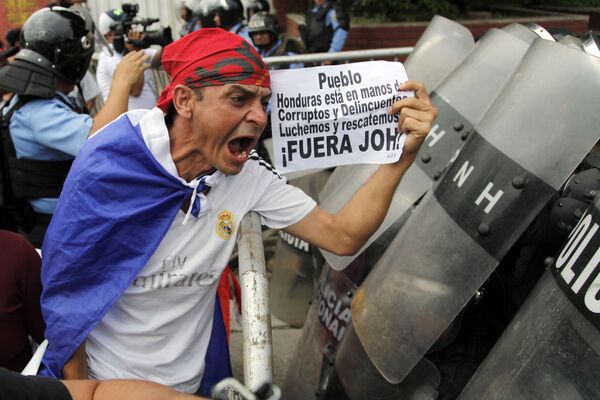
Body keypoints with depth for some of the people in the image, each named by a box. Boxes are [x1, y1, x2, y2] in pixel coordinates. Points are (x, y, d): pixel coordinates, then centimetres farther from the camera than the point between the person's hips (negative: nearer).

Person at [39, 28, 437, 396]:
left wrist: (402, 154, -24)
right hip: (104, 382, -3)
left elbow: (342, 237, -14)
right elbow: (64, 291, -15)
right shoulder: (106, 168, -25)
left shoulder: (250, 175, -14)